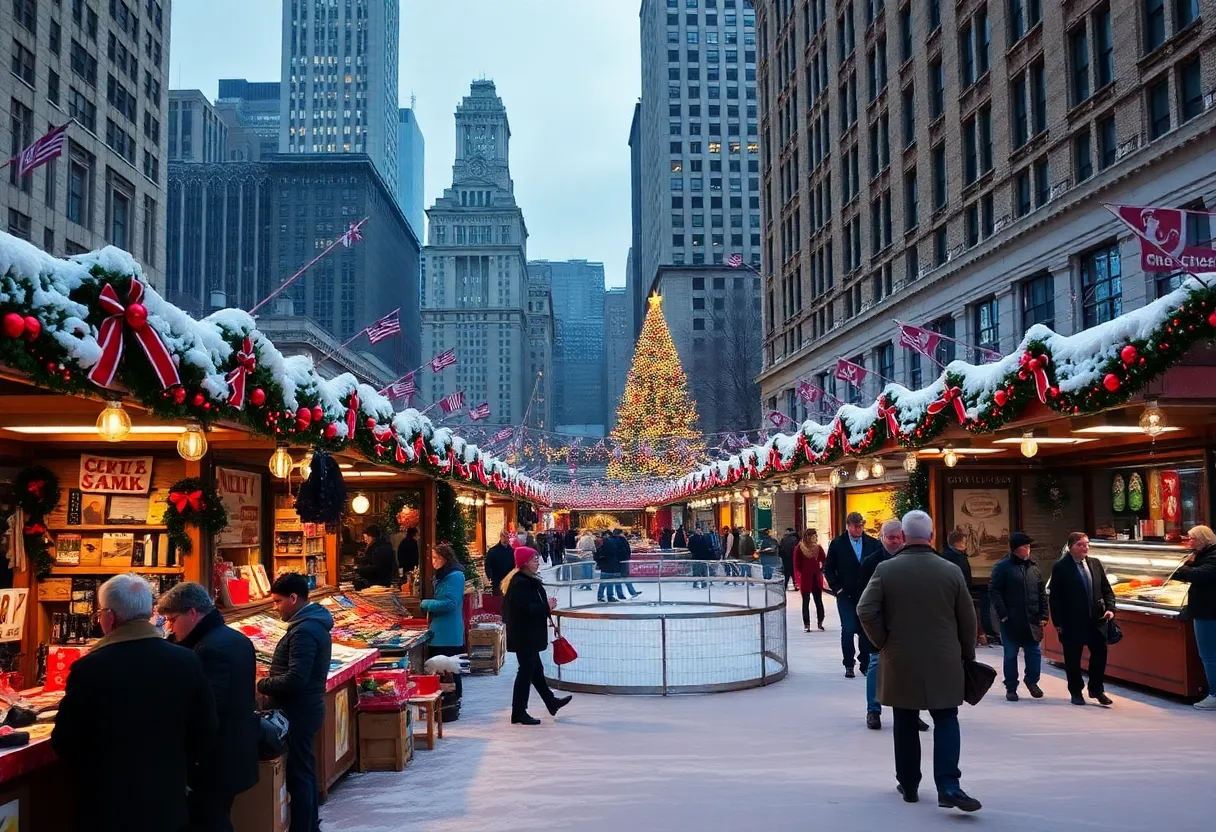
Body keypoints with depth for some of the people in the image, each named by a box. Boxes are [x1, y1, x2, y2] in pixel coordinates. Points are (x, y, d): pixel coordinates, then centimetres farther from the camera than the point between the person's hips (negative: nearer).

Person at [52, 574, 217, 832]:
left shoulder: (89, 668, -17)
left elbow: (65, 742, -7)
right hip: (168, 803, 3)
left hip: (107, 805, -2)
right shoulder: (187, 661, -9)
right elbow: (205, 732, -1)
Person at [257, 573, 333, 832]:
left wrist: (262, 685, -14)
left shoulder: (303, 630, -22)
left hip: (297, 712, -10)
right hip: (305, 708, 10)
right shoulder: (314, 622, 10)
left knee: (297, 775, -1)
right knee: (305, 772, 19)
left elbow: (295, 678, -28)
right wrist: (271, 683, 6)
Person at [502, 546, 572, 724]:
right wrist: (547, 607, -18)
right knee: (526, 671, -2)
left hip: (527, 634, 11)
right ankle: (519, 713, 6)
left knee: (535, 669, 20)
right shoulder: (520, 583, -21)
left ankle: (551, 702, 34)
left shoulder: (526, 580, 11)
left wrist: (546, 606, 2)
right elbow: (526, 608, -28)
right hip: (524, 635, -11)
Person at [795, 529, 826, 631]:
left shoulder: (818, 548, 2)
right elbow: (797, 565, -4)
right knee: (806, 601, 3)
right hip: (805, 579, -3)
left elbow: (824, 561, 10)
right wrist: (799, 576, -10)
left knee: (819, 601, 5)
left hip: (817, 579, 3)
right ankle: (806, 624, 9)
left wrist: (821, 571, -1)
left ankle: (820, 622, 16)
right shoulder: (799, 549, -7)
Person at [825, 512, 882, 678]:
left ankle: (865, 664, 16)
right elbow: (828, 569, 3)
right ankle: (849, 665, 8)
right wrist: (837, 587, -4)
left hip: (867, 594, 1)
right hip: (846, 595, -1)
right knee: (848, 630, -2)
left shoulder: (873, 544, 1)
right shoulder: (837, 544, -1)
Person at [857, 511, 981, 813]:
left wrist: (883, 643, 2)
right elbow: (967, 619, 2)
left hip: (900, 661, 0)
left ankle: (908, 785, 20)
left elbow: (866, 611, -12)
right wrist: (967, 654, 15)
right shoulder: (951, 571, -3)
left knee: (906, 723, 12)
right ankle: (948, 786, -7)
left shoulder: (886, 569, -7)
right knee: (946, 720, 6)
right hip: (943, 662, 0)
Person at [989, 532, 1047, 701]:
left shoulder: (1033, 567, 11)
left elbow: (1042, 593, 13)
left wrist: (1043, 616, 5)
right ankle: (1011, 687, 17)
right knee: (1011, 654, 5)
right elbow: (994, 591, -10)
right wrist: (1003, 614, -15)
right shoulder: (1003, 566, -6)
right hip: (1011, 621, -4)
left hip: (1032, 620, 4)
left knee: (1035, 652, 6)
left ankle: (1031, 680, 28)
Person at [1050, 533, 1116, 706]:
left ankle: (1097, 689, 21)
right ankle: (1076, 692, 19)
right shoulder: (1061, 567, -7)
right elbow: (1055, 598, -7)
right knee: (1073, 658, 6)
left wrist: (1110, 608, -3)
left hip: (1097, 619, 4)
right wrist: (1058, 622, -9)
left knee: (1100, 654, 5)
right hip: (1072, 621, -4)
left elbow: (1107, 589, 12)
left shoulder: (1095, 563, 7)